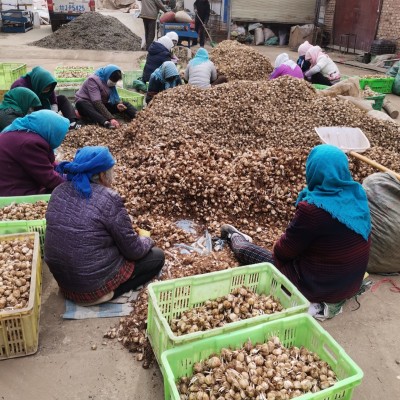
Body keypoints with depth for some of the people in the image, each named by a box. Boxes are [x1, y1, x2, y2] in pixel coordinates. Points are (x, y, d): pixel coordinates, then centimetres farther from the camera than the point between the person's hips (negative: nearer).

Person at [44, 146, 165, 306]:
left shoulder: (59, 191, -2)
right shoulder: (109, 199, -23)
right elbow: (133, 250, -14)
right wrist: (147, 241, 8)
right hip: (93, 283, -8)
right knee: (157, 256, 8)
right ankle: (106, 292, -1)